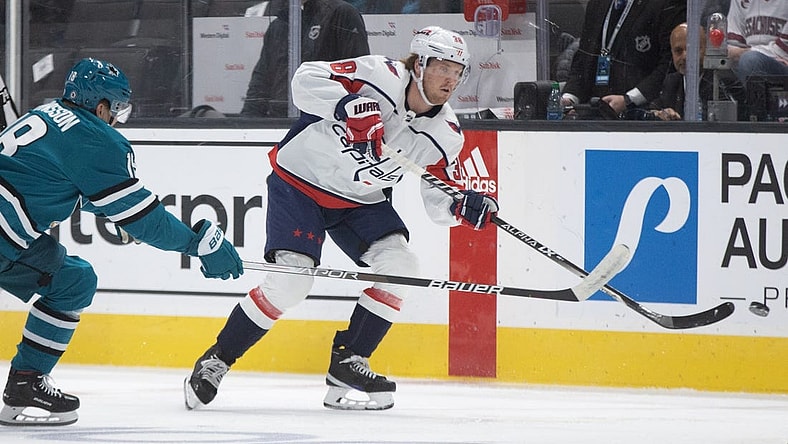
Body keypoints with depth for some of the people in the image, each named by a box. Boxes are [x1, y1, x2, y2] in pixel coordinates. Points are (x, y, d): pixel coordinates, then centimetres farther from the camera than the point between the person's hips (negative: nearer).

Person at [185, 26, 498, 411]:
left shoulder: (445, 134, -6)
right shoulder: (382, 76, -23)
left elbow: (438, 201, -1)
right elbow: (306, 80, -28)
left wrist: (465, 207, -23)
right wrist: (348, 105, -44)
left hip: (359, 202, 6)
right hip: (300, 180, -6)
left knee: (398, 264, -14)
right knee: (290, 279, -18)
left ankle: (348, 364, -4)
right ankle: (216, 361, -3)